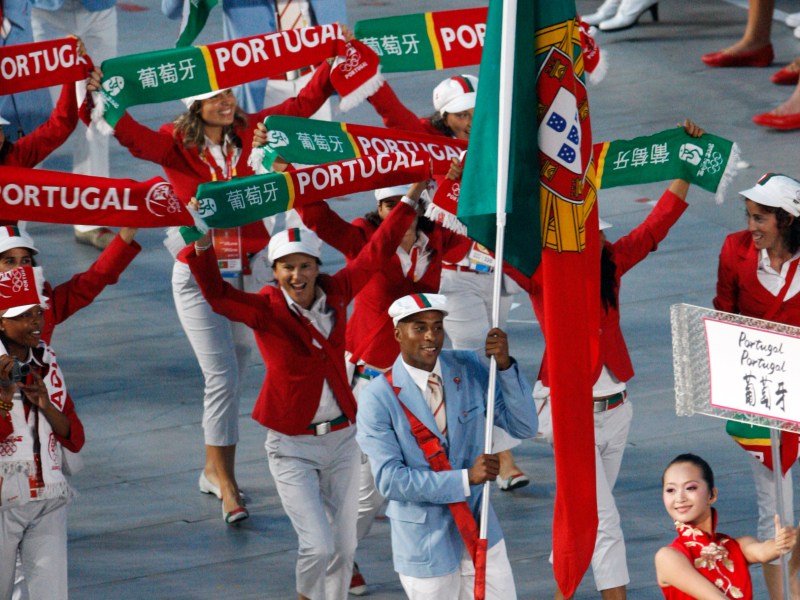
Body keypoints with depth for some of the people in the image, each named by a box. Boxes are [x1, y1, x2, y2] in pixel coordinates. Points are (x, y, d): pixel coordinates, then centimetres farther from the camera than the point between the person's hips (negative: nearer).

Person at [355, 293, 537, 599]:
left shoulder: (468, 369, -3)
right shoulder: (378, 398, -14)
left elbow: (524, 427, -6)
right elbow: (390, 480, -19)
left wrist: (505, 366, -20)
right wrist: (466, 478, -25)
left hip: (479, 530, 4)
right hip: (425, 544, -4)